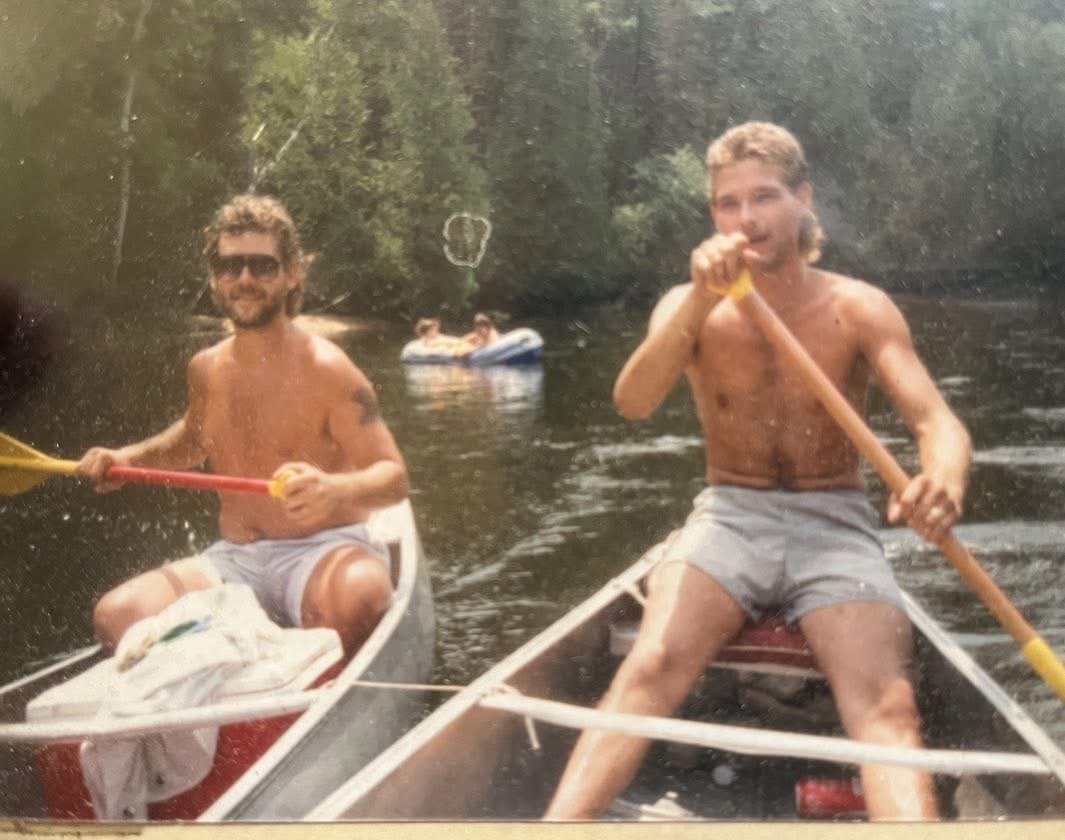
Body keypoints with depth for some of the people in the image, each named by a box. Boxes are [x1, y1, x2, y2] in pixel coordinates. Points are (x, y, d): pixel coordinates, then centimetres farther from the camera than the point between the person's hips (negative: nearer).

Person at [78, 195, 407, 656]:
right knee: (116, 616, -16)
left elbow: (394, 476, -15)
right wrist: (129, 458, 14)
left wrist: (335, 490, -36)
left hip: (323, 552, -5)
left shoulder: (323, 369, -11)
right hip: (235, 562, 5)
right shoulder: (206, 370, 7)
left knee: (359, 597, -39)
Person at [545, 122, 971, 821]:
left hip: (834, 526, 0)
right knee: (650, 670, -28)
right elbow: (634, 402, -17)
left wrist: (945, 481, -38)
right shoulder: (691, 305, 2)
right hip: (728, 519, 0)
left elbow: (938, 422, -13)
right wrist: (700, 301, -33)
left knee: (885, 705, -27)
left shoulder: (858, 309, -1)